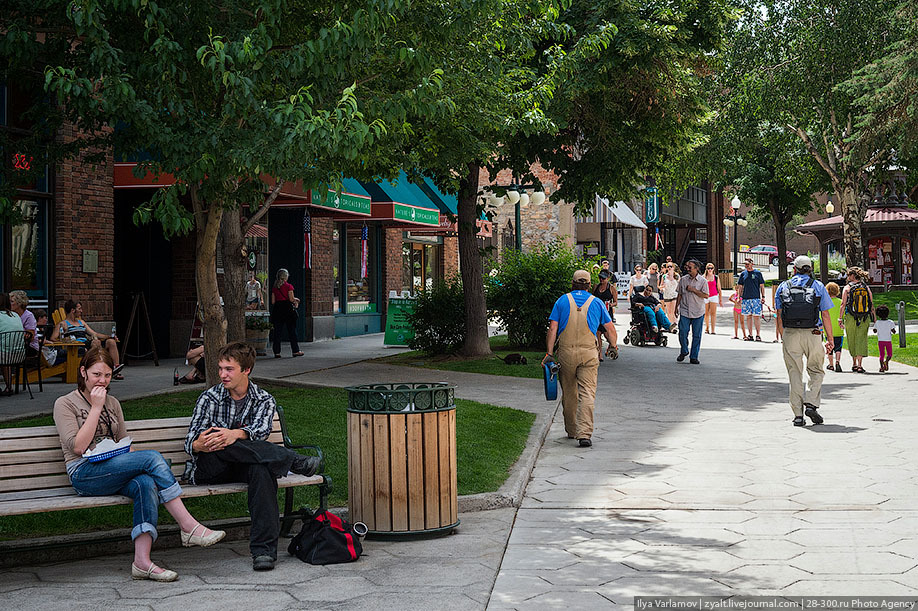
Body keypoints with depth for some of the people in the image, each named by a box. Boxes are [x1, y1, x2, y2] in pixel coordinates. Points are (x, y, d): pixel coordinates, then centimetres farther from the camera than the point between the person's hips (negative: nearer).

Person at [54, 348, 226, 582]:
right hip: (84, 475, -5)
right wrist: (96, 408, -8)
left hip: (116, 472, 5)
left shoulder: (113, 403, 22)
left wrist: (135, 459, 2)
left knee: (145, 484, -33)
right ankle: (189, 527, -28)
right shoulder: (65, 404, 5)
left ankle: (142, 561, -41)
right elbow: (78, 447, -8)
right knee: (153, 457, -28)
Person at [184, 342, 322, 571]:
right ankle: (294, 461, -31)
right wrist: (199, 445, -30)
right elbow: (191, 440, -3)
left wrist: (237, 434, -36)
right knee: (216, 444, -35)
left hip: (243, 466, 0)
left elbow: (261, 429, -12)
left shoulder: (264, 400, 9)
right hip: (209, 469, 0)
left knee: (262, 468, -36)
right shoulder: (209, 398, 8)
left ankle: (263, 549, -42)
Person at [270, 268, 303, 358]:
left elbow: (273, 301, 7)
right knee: (291, 330, 4)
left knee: (277, 331, 5)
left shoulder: (274, 288, 8)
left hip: (277, 309, 4)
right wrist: (296, 300, 11)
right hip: (287, 308, -4)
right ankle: (295, 351, 6)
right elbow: (291, 299, -9)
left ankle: (277, 352, 1)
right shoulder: (288, 286, -5)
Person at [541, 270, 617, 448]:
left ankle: (571, 431, 25)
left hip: (566, 353, 1)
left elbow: (552, 329, -1)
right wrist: (613, 346, 26)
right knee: (587, 393, -4)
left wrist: (549, 353, 1)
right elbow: (609, 329, 10)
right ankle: (584, 434, -16)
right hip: (588, 353, -1)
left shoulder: (562, 301, 6)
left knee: (569, 393, 13)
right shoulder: (596, 303, 7)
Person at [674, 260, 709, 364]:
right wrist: (676, 307, 11)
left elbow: (706, 295, -8)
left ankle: (694, 357, 11)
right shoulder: (683, 279, 5)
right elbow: (679, 294, 12)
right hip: (684, 311, 2)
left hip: (698, 312, -2)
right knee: (682, 333, -4)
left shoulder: (703, 281, -2)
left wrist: (693, 290, -14)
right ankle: (684, 351, 19)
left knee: (696, 335, 3)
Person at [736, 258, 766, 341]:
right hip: (745, 299, 3)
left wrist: (763, 297, -1)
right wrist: (739, 297, 6)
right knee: (748, 316, 5)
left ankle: (758, 335, -2)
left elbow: (762, 286, 5)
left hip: (756, 298, -3)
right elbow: (740, 287, 15)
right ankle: (750, 335, 11)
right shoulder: (743, 274, 11)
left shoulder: (758, 273, 3)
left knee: (756, 316, -6)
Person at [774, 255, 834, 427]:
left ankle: (798, 414, 3)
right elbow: (825, 316, 3)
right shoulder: (818, 286, 5)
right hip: (813, 334, -1)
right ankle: (811, 404, -6)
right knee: (816, 371, 13)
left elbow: (779, 315, 10)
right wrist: (830, 339, 8)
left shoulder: (783, 287, 9)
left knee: (795, 374, 6)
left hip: (790, 335, 1)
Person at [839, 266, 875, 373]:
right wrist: (875, 318, 11)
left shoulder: (847, 288, -2)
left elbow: (843, 305, -6)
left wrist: (841, 319, -2)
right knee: (861, 340, 2)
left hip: (850, 318, -2)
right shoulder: (866, 288, 5)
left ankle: (854, 364, 21)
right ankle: (859, 365, -8)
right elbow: (872, 305, 5)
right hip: (864, 318, 2)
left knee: (852, 342, 13)